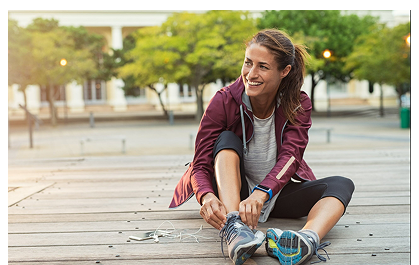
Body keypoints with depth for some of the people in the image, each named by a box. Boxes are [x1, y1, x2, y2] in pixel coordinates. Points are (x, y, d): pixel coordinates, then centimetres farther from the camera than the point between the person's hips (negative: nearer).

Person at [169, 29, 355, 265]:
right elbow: (200, 165, -20)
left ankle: (309, 238, -55)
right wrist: (207, 196, -44)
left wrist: (261, 193, -46)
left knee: (341, 185, -22)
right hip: (231, 194, -1)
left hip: (277, 194, 2)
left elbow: (290, 157, -26)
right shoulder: (224, 101, -15)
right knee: (227, 139, -27)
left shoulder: (298, 105, -10)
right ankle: (234, 229, -49)